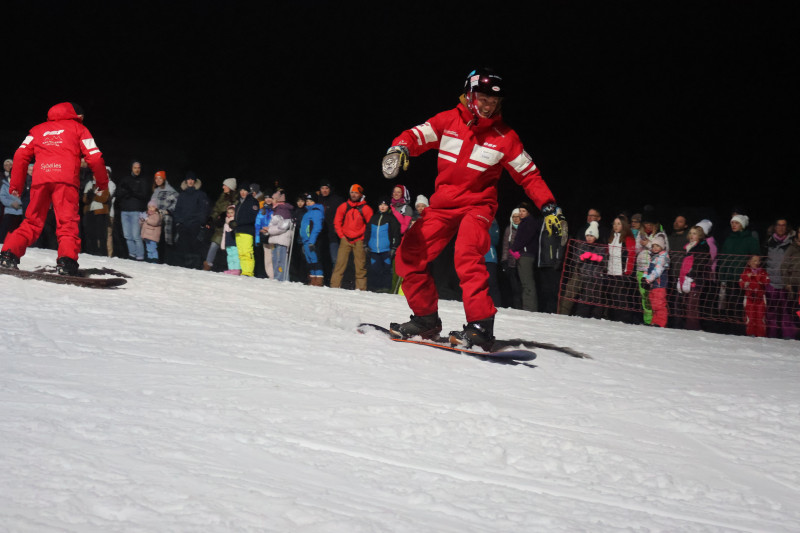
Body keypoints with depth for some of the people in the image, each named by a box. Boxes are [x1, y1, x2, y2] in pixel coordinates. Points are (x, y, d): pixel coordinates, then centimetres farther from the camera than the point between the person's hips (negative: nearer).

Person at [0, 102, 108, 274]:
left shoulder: (38, 129, 27)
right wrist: (103, 182, 21)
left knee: (32, 221, 11)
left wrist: (16, 184, 19)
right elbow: (94, 157, 9)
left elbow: (21, 155, 16)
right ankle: (66, 260, -26)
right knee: (68, 222, -7)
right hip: (66, 180, -3)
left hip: (40, 180, 3)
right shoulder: (78, 128, 18)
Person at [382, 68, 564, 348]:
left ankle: (481, 325, -32)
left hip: (477, 204, -3)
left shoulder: (505, 137, -3)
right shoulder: (448, 121, 0)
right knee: (409, 254, -7)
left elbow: (528, 175, 2)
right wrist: (399, 149, -31)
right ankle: (426, 317, 9)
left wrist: (550, 207, -8)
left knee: (467, 255, -30)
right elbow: (417, 136, -7)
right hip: (442, 204, 4)